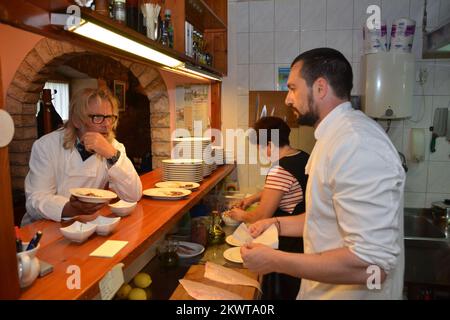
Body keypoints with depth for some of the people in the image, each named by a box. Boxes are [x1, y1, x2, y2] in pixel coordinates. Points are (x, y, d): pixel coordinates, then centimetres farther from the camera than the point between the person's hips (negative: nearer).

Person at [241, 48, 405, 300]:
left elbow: (370, 265, -30)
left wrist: (274, 261, -23)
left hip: (351, 292, -9)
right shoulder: (338, 137, 7)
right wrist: (279, 224, 4)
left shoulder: (357, 144, -27)